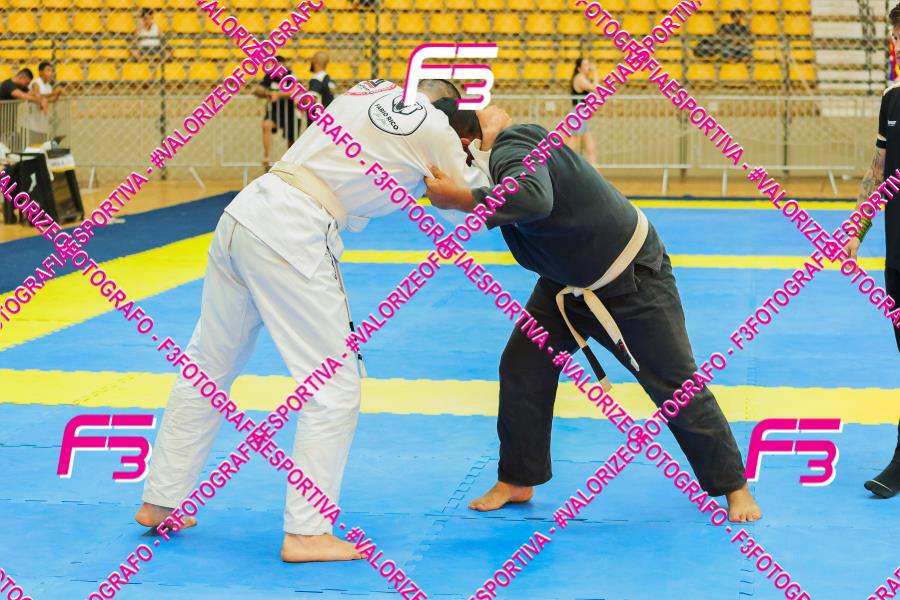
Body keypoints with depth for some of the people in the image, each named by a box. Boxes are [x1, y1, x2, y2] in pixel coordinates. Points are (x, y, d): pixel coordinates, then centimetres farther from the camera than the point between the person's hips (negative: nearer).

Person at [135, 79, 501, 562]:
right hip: (293, 237, -8)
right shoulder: (434, 129, 1)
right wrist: (487, 145, 27)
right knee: (334, 387, 1)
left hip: (244, 211, 8)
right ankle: (306, 532, 0)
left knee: (208, 365, 18)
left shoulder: (370, 91, 21)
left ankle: (160, 501, 28)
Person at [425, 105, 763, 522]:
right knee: (522, 368, 1)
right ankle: (517, 481, 16)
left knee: (675, 385, 1)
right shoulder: (508, 145, -5)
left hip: (633, 277, -9)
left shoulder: (512, 152, -32)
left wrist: (457, 198, -49)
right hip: (568, 280, 9)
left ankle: (733, 486, 16)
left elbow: (533, 197, -54)